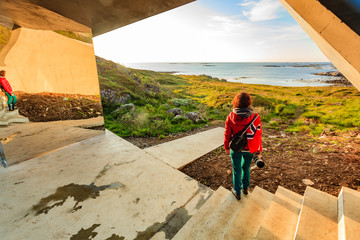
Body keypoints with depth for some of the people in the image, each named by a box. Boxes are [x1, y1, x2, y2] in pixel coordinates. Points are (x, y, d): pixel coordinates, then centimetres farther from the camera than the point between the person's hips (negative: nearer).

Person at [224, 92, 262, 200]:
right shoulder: (255, 117, -17)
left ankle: (237, 192, 36)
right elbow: (258, 135, -8)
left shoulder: (230, 117, -18)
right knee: (246, 168, 26)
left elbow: (227, 134, -8)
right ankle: (245, 187, 47)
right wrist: (259, 150, 6)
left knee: (237, 170, 17)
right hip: (249, 149, 2)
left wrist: (226, 147, 8)